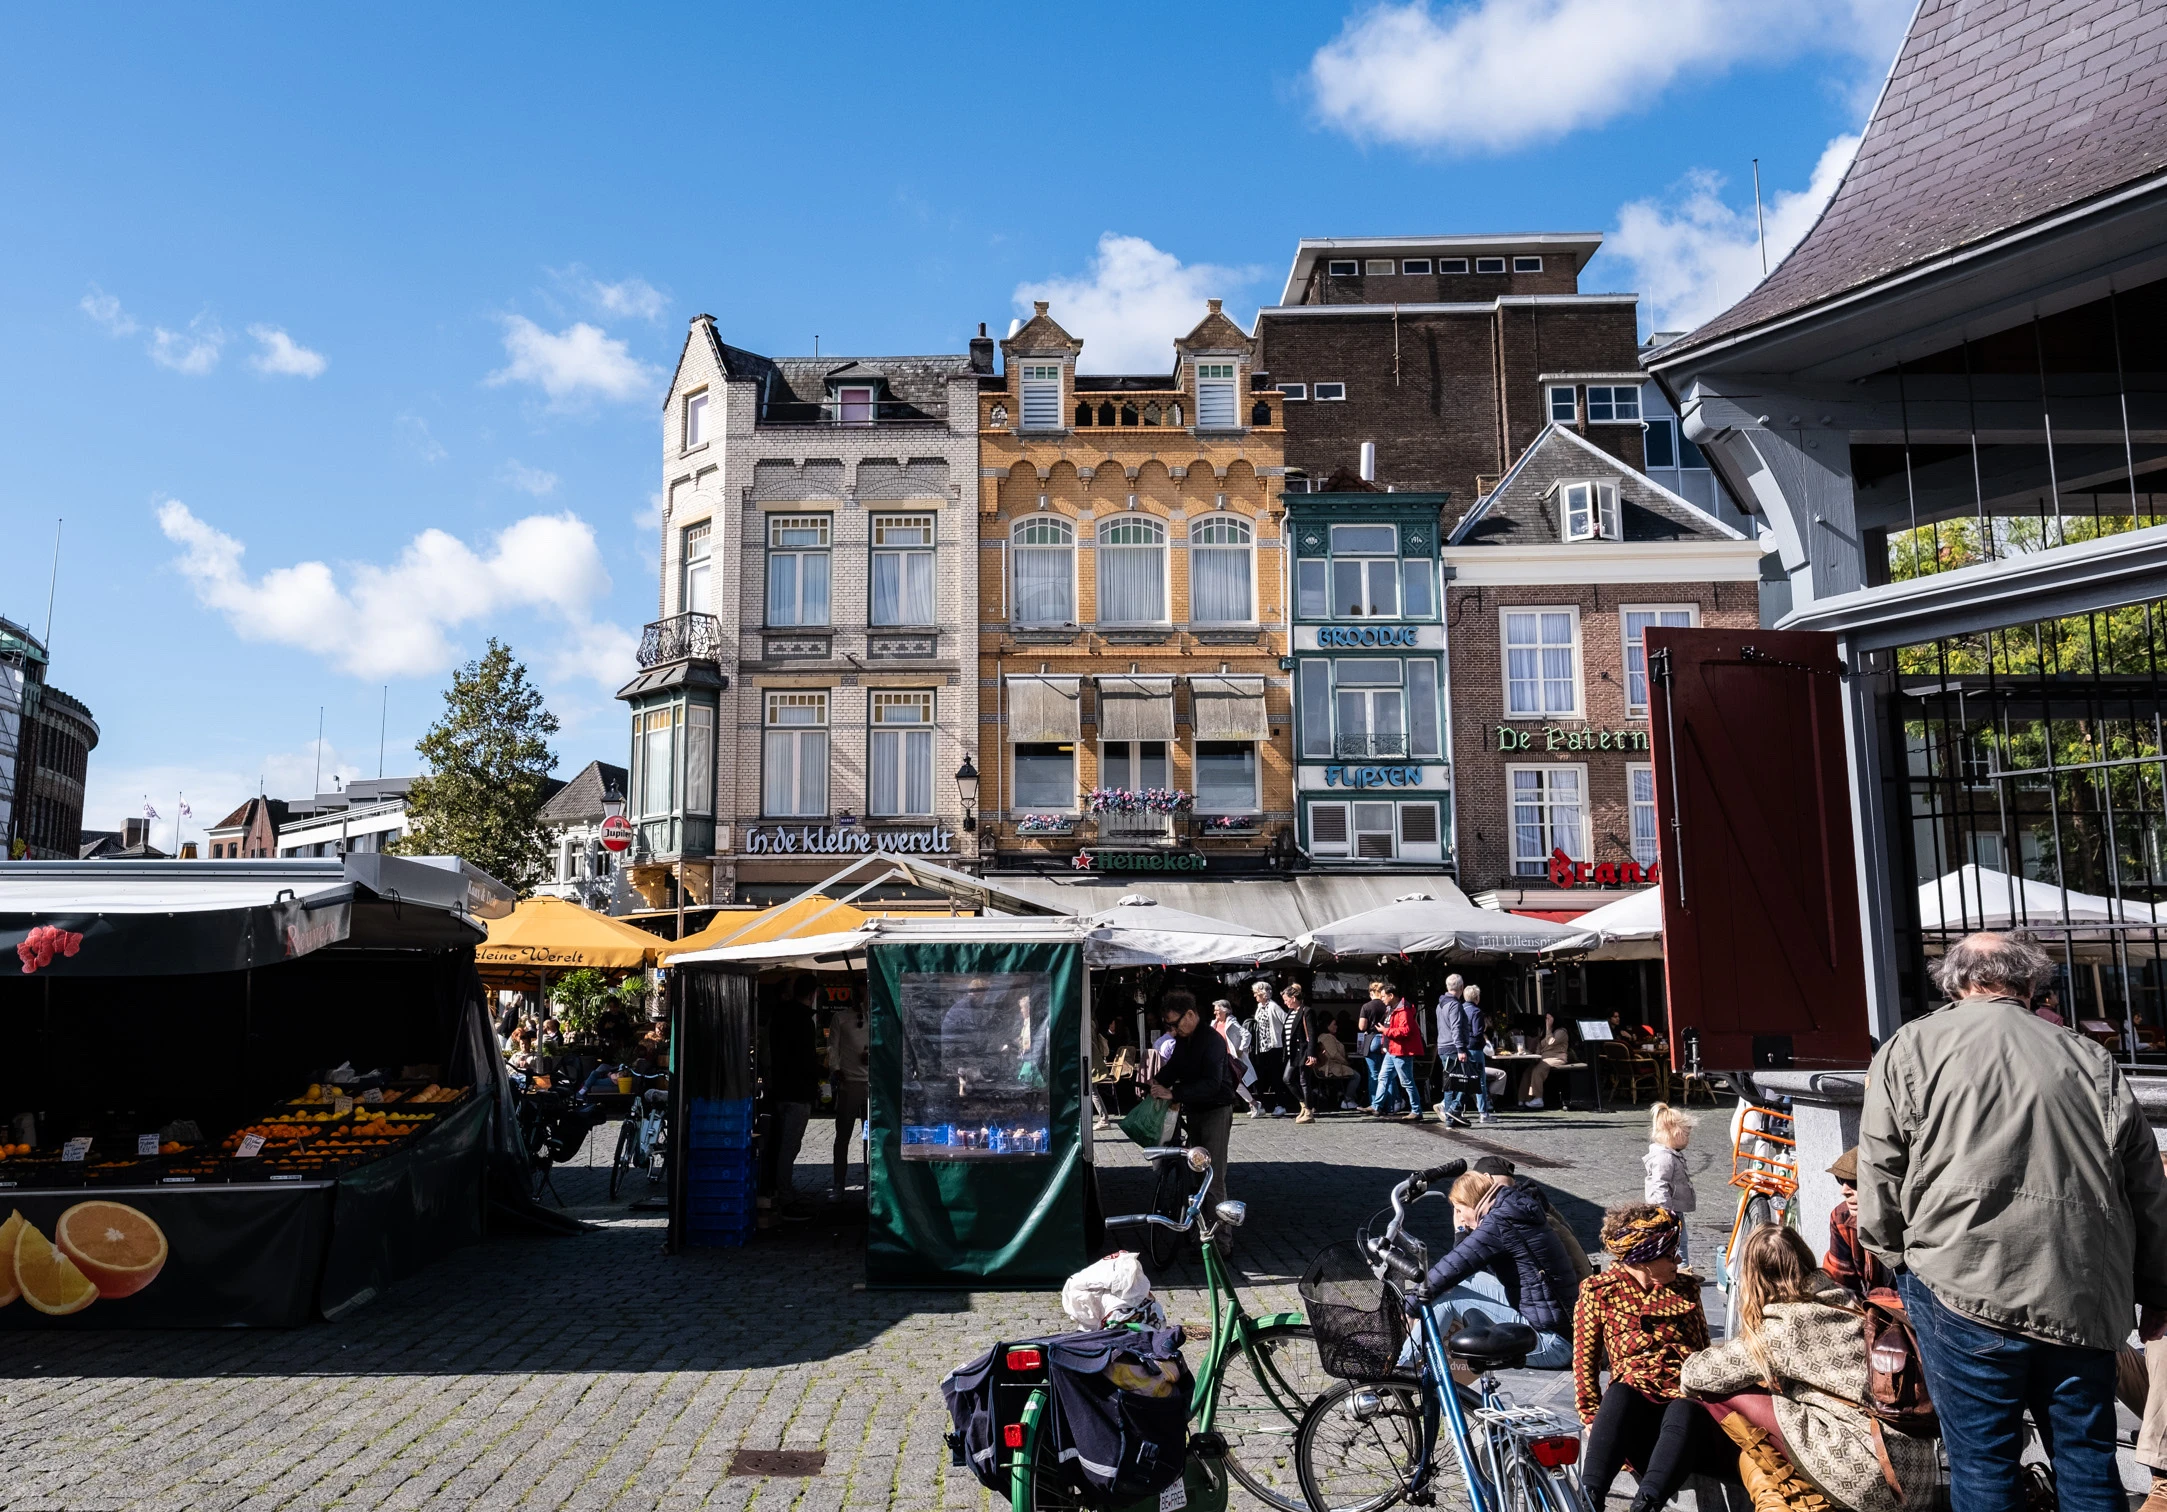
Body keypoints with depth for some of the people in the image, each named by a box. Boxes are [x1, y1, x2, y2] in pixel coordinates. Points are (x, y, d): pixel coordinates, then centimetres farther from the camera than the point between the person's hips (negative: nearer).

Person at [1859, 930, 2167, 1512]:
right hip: (2085, 1298, 3)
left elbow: (1879, 1171, 2)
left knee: (1981, 1462, 4)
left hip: (1965, 1287, -3)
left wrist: (1893, 1256, 16)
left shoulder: (1910, 1048, 3)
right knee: (2087, 1461, 15)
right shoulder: (2092, 1060, 11)